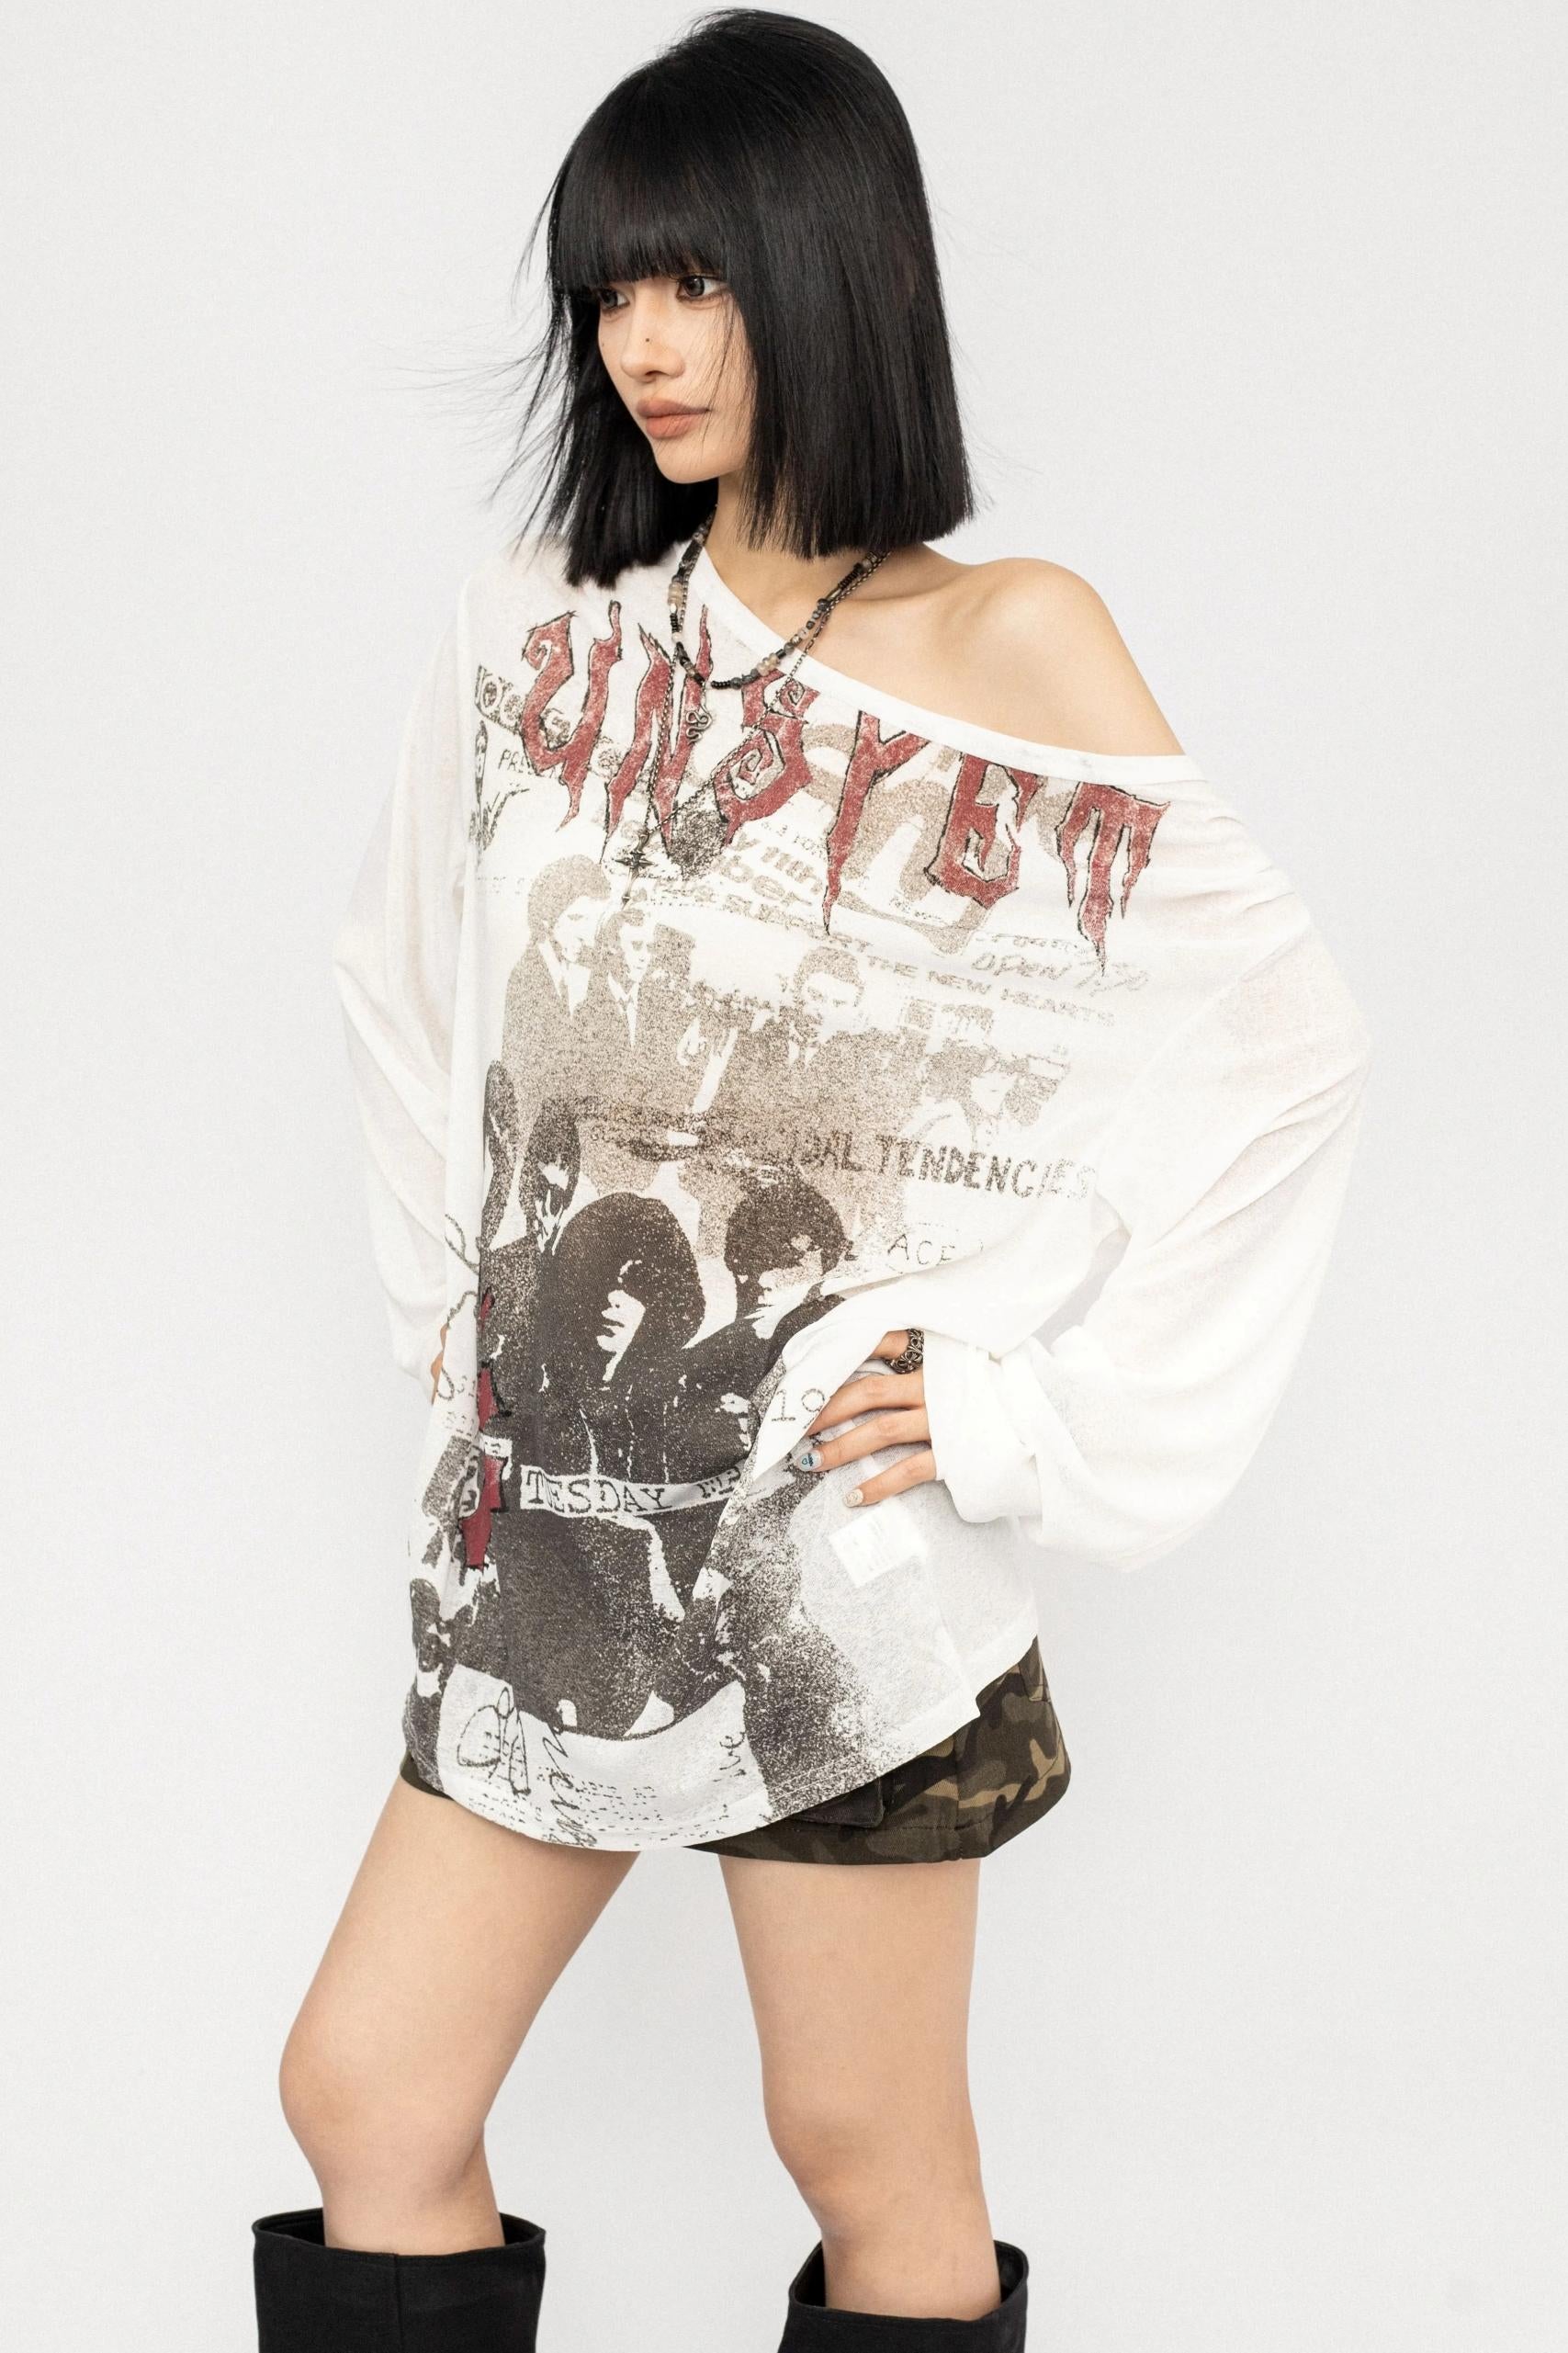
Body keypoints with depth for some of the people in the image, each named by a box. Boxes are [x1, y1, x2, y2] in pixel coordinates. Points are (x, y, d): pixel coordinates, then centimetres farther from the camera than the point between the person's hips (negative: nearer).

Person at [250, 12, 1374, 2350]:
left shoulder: (1018, 647, -7)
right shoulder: (543, 622, 7)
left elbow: (1291, 1045, -9)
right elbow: (401, 966, 22)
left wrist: (1055, 1420, -11)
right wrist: (448, 1292, 14)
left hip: (850, 1535, -5)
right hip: (552, 1519, 5)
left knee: (868, 2150, 8)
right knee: (364, 2098, 8)